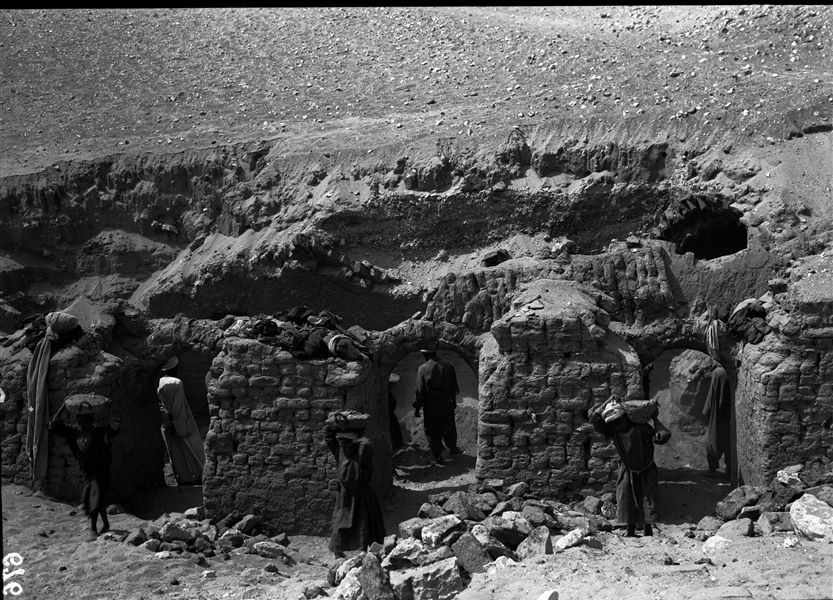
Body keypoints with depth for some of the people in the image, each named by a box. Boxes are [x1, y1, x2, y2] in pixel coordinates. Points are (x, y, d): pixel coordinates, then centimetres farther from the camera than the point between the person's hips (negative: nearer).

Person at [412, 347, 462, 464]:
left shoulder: (423, 369, -15)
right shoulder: (449, 366, -4)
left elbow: (420, 391, -12)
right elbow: (454, 387, 5)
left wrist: (417, 407, -4)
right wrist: (453, 400, 18)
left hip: (431, 406, -3)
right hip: (447, 404, 3)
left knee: (432, 432, 10)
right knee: (449, 428, 23)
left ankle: (438, 457, 15)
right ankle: (453, 449, 40)